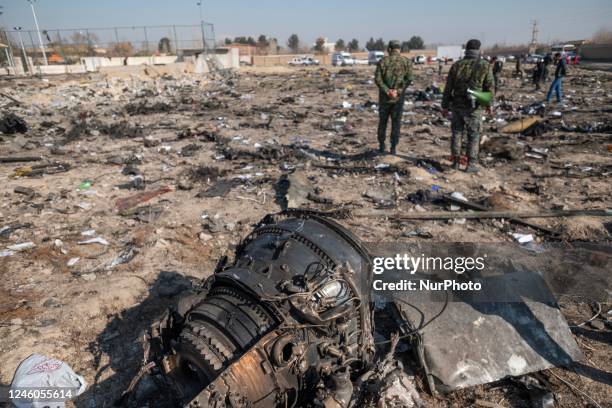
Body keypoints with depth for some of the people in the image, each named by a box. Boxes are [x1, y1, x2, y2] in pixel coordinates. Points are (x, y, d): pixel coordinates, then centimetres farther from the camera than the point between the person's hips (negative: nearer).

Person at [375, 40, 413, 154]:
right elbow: (409, 78, -11)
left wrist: (387, 91, -14)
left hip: (384, 97, 0)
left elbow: (378, 79, -10)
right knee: (396, 123, 7)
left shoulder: (382, 61, 1)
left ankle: (381, 146, 18)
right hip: (398, 97, 0)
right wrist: (398, 91, -12)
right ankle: (393, 148, 6)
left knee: (382, 122, 14)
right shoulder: (406, 61, 1)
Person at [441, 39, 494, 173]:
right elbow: (489, 88, -3)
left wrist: (445, 106, 8)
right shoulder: (485, 66, -6)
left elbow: (448, 88, 1)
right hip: (474, 108, -2)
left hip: (457, 105, 2)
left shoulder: (456, 65, 0)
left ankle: (456, 161, 17)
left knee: (457, 133, 14)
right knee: (473, 136, 6)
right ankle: (471, 165, 7)